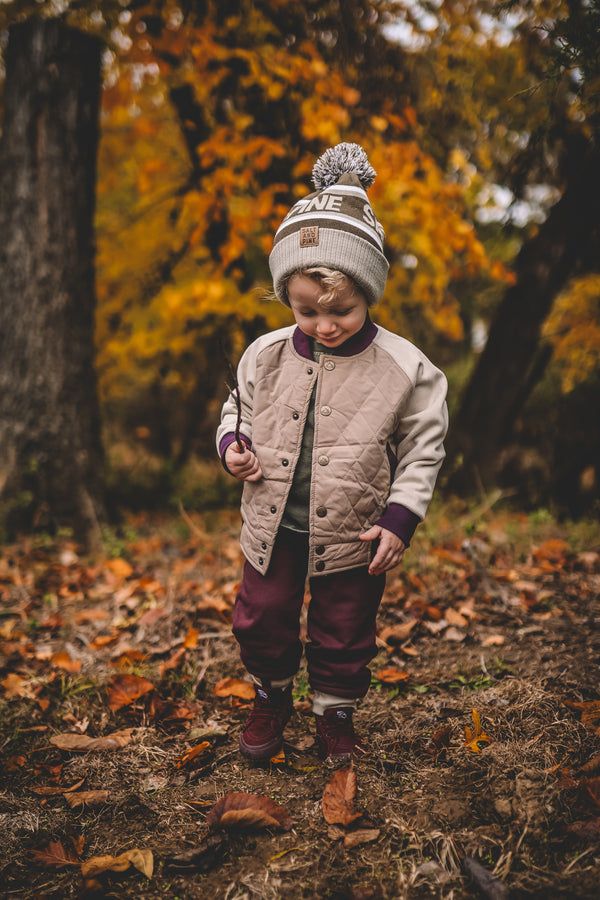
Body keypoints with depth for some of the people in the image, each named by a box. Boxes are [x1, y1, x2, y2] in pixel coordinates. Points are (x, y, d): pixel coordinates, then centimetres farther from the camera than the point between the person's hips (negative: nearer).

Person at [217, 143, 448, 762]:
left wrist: (400, 518, -12)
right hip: (273, 528, 3)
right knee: (261, 619, 14)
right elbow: (240, 410, 12)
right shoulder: (265, 356, -6)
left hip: (352, 534, -2)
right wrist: (234, 445, -10)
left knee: (344, 632, 13)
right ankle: (271, 697, 42)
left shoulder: (402, 367, -13)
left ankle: (336, 712, 38)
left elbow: (423, 448, -5)